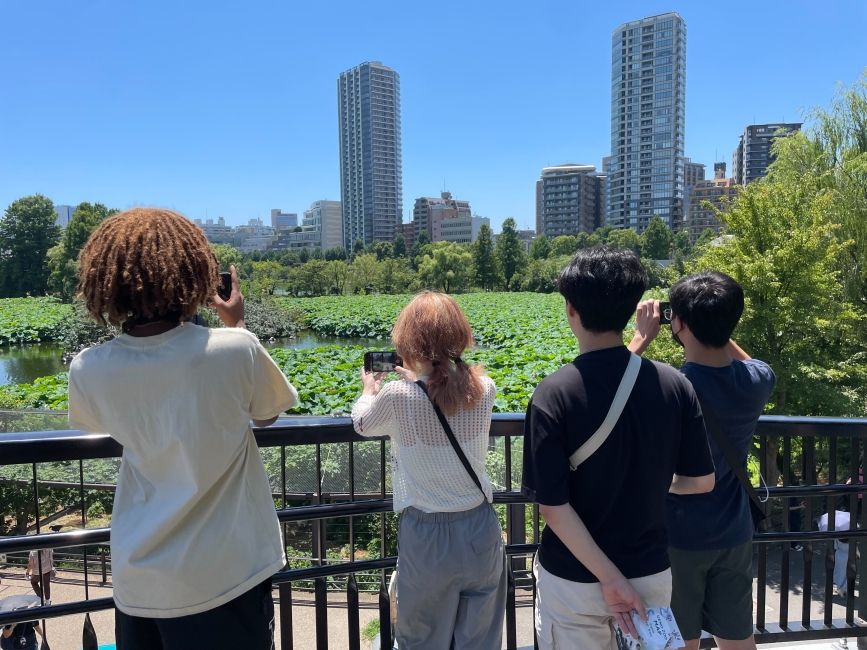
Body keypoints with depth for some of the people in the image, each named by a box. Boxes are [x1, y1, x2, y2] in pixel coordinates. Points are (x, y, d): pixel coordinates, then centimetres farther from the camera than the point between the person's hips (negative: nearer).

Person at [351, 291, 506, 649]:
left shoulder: (398, 397, -18)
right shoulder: (484, 389, -9)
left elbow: (362, 423, 5)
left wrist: (370, 390, 25)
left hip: (426, 536, -3)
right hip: (481, 529, 3)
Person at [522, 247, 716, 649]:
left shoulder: (553, 394, -21)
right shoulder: (674, 384, -11)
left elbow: (552, 506, -21)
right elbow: (701, 481, -2)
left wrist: (610, 579, -14)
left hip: (573, 580, -3)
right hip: (651, 573, 3)